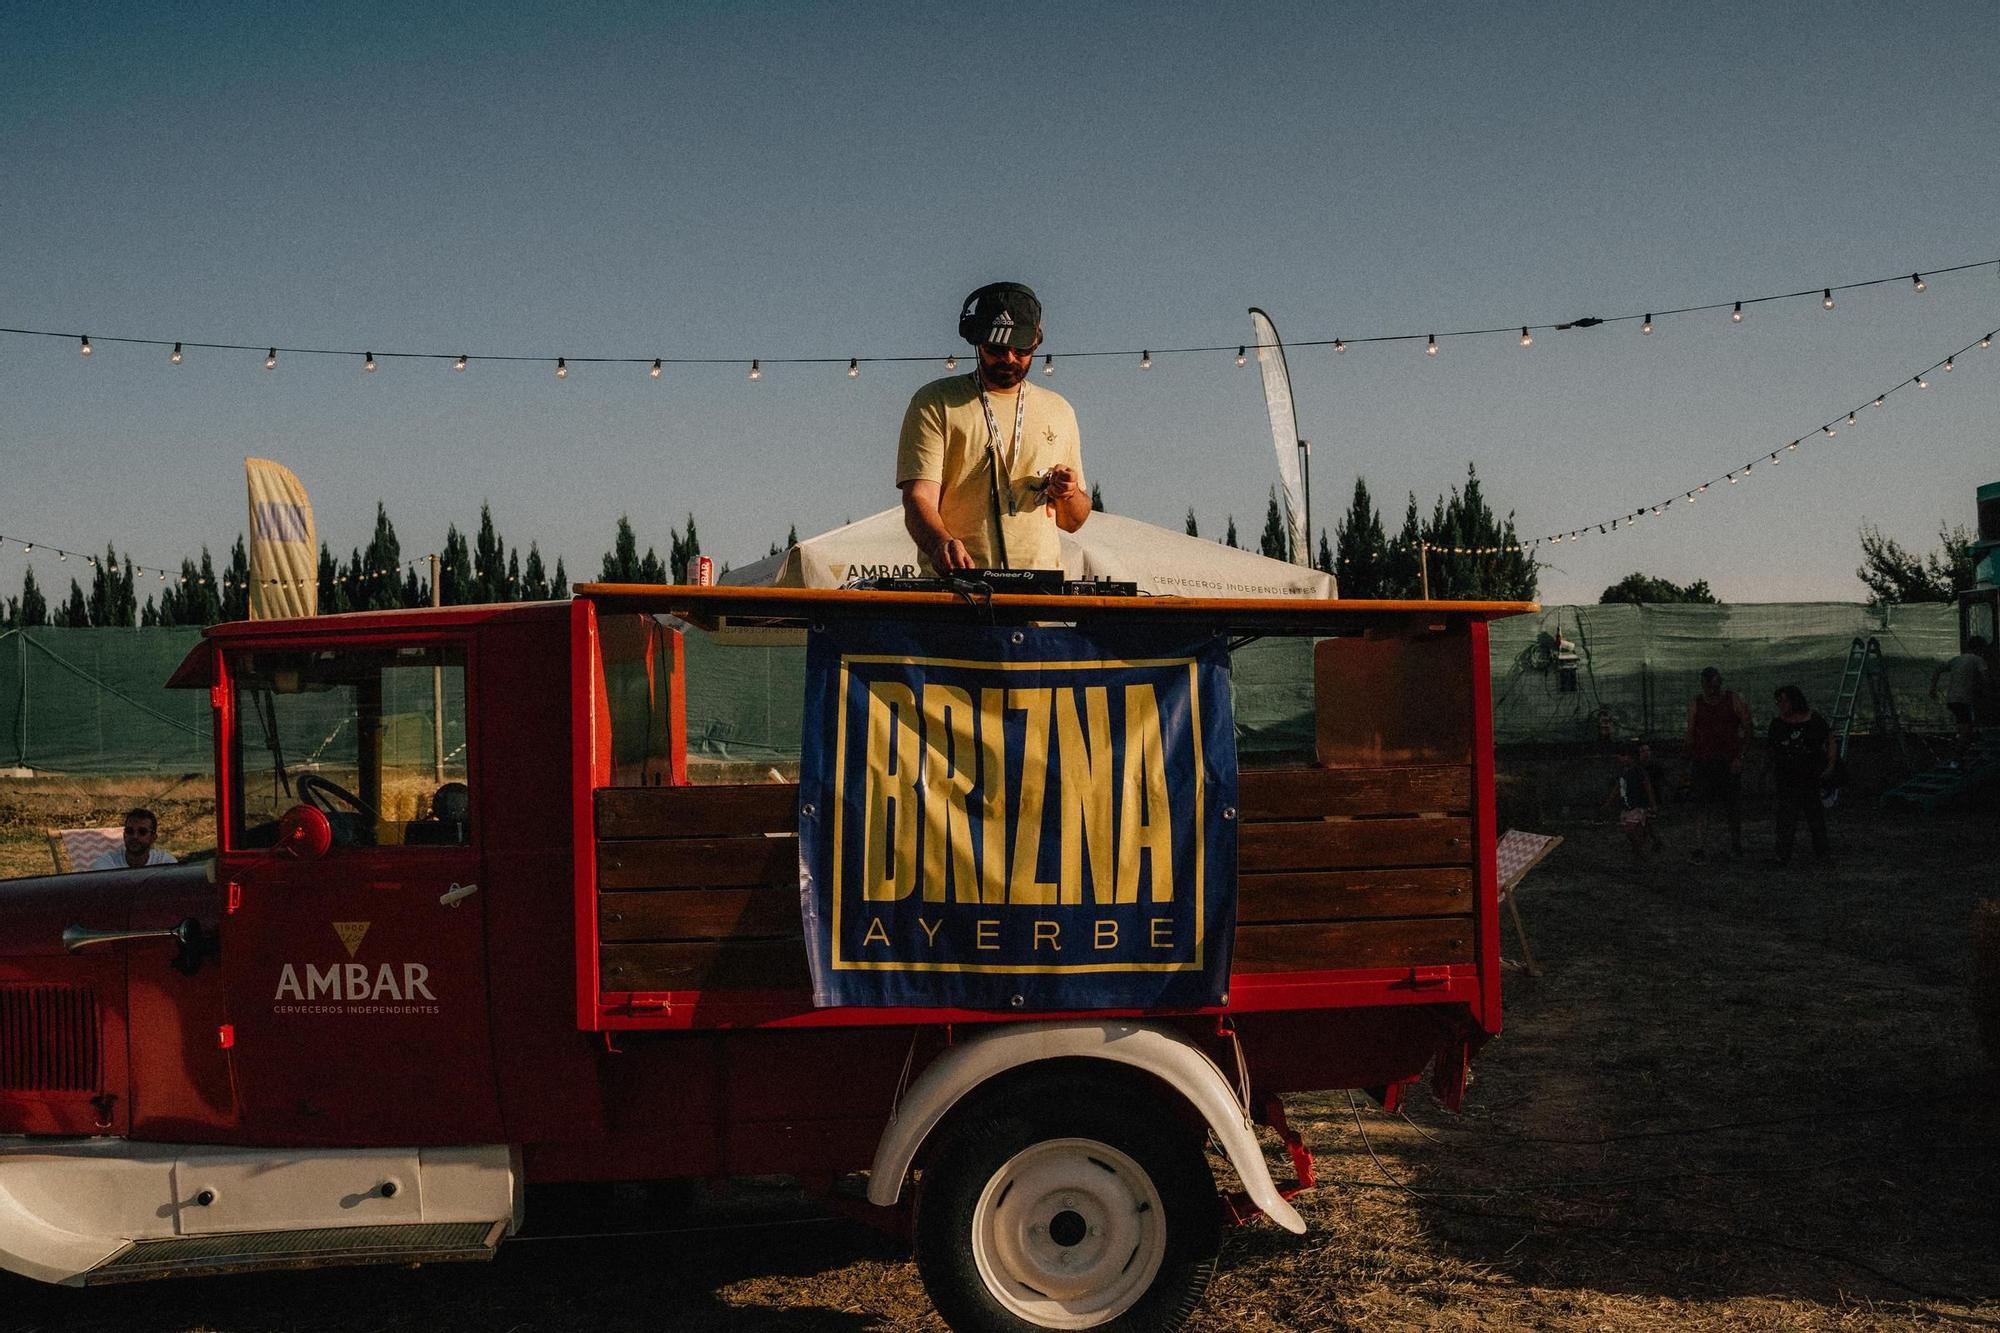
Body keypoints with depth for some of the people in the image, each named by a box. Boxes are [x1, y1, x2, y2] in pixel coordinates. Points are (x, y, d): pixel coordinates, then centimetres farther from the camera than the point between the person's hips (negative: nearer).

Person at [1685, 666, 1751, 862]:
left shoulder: (1735, 701, 0)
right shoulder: (1695, 704, 6)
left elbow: (1747, 729, 0)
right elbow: (1690, 734, 11)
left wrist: (1739, 756, -8)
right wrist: (1689, 763, 8)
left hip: (1729, 762, -1)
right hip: (1703, 762, 1)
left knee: (1733, 806, 7)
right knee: (1701, 806, -8)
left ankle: (1736, 844, 26)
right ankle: (1700, 848, -12)